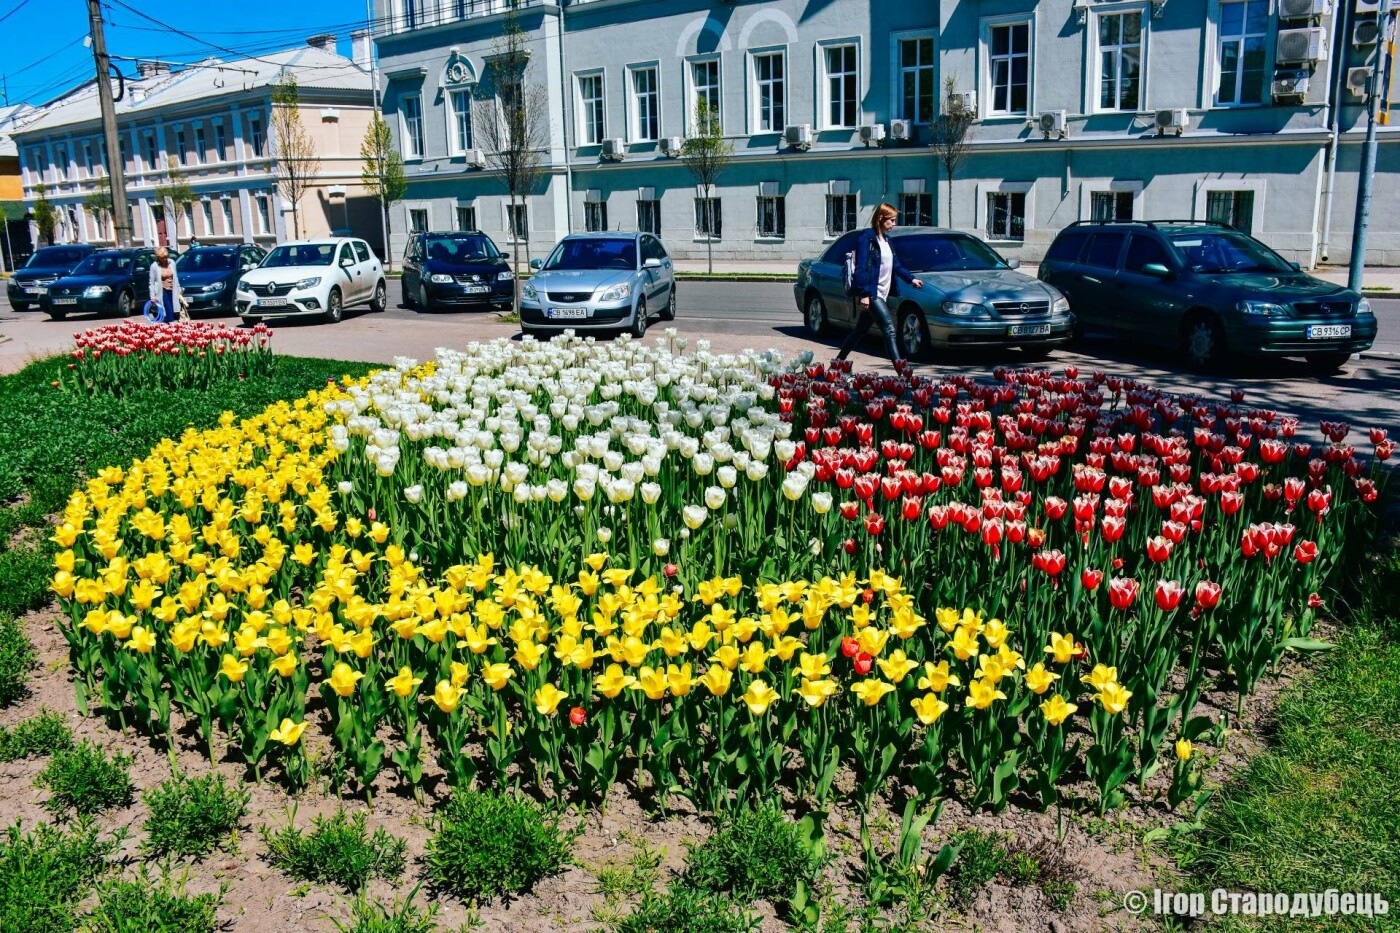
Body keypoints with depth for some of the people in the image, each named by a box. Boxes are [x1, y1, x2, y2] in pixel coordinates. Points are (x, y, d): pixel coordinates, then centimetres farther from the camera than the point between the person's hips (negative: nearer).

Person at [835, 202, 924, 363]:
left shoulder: (886, 239, 16)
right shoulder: (867, 238, -11)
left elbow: (896, 265, 25)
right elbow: (862, 268, -17)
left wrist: (911, 279, 17)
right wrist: (864, 294, -22)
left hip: (882, 294, 9)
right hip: (870, 294, -9)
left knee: (860, 330, 15)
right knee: (889, 328, -15)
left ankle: (839, 360, 26)